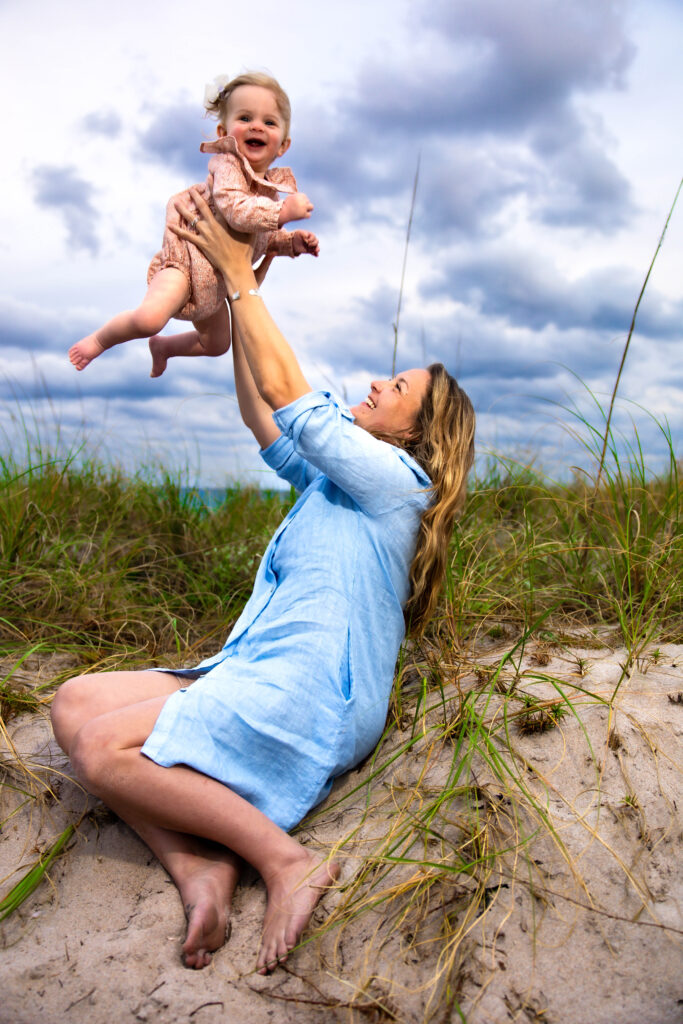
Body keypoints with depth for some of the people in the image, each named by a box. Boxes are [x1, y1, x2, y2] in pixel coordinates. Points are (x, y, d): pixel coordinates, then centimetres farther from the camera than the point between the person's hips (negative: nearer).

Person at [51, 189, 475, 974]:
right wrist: (237, 295, 24)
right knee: (73, 704, -3)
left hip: (312, 692, -9)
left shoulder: (396, 480, -5)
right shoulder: (337, 479, 21)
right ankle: (195, 864, -15)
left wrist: (241, 273, 1)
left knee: (102, 749, -23)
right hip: (260, 673, 9)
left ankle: (286, 860, -16)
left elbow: (286, 394, -8)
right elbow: (261, 415, 24)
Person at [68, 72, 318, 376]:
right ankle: (100, 339, 1)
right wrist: (283, 211, -34)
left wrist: (293, 242, -1)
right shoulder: (227, 164, -18)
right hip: (187, 259, -8)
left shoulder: (272, 185, 6)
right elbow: (234, 209, -37)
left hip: (216, 280, 8)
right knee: (149, 319, -32)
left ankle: (163, 346, 51)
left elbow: (264, 237, 17)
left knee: (217, 345, 24)